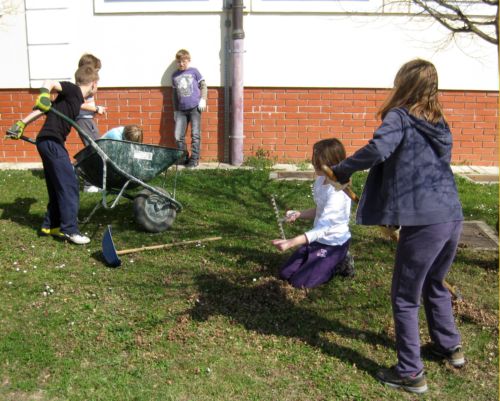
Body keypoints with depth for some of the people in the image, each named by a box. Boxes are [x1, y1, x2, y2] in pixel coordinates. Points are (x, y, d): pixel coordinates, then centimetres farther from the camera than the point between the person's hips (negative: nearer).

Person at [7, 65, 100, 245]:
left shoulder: (75, 98, 18)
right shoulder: (73, 90, -6)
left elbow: (45, 109, 18)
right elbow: (49, 83, -19)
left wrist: (21, 124, 17)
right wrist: (44, 95, -38)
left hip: (50, 143, 10)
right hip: (51, 142, -10)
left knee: (58, 187, 15)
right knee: (69, 185, -8)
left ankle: (51, 225, 23)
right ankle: (69, 229, -5)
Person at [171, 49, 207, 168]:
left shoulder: (194, 71, 4)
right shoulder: (174, 75, 13)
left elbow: (203, 86, 5)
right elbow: (174, 94, 18)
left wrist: (203, 100, -8)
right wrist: (175, 110, 17)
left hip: (195, 108, -3)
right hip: (181, 110, 4)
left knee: (195, 135, -2)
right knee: (178, 136, -1)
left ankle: (194, 159, 6)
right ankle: (183, 157, 15)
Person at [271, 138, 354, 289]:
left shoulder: (338, 192, -29)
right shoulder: (321, 180, -2)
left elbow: (323, 228, -34)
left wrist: (291, 243, -43)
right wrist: (298, 214, -7)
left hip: (334, 244, -8)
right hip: (318, 240, 8)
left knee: (300, 282, -9)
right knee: (285, 274, 8)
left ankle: (339, 264, 8)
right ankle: (332, 262, 19)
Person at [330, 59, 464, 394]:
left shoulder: (399, 117, -6)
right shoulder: (439, 122, 16)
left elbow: (377, 149, -25)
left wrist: (341, 171, -12)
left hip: (423, 221, -8)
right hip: (452, 218, 8)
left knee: (405, 298, 7)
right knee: (435, 285, 29)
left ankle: (411, 373, 13)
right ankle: (450, 347, 44)